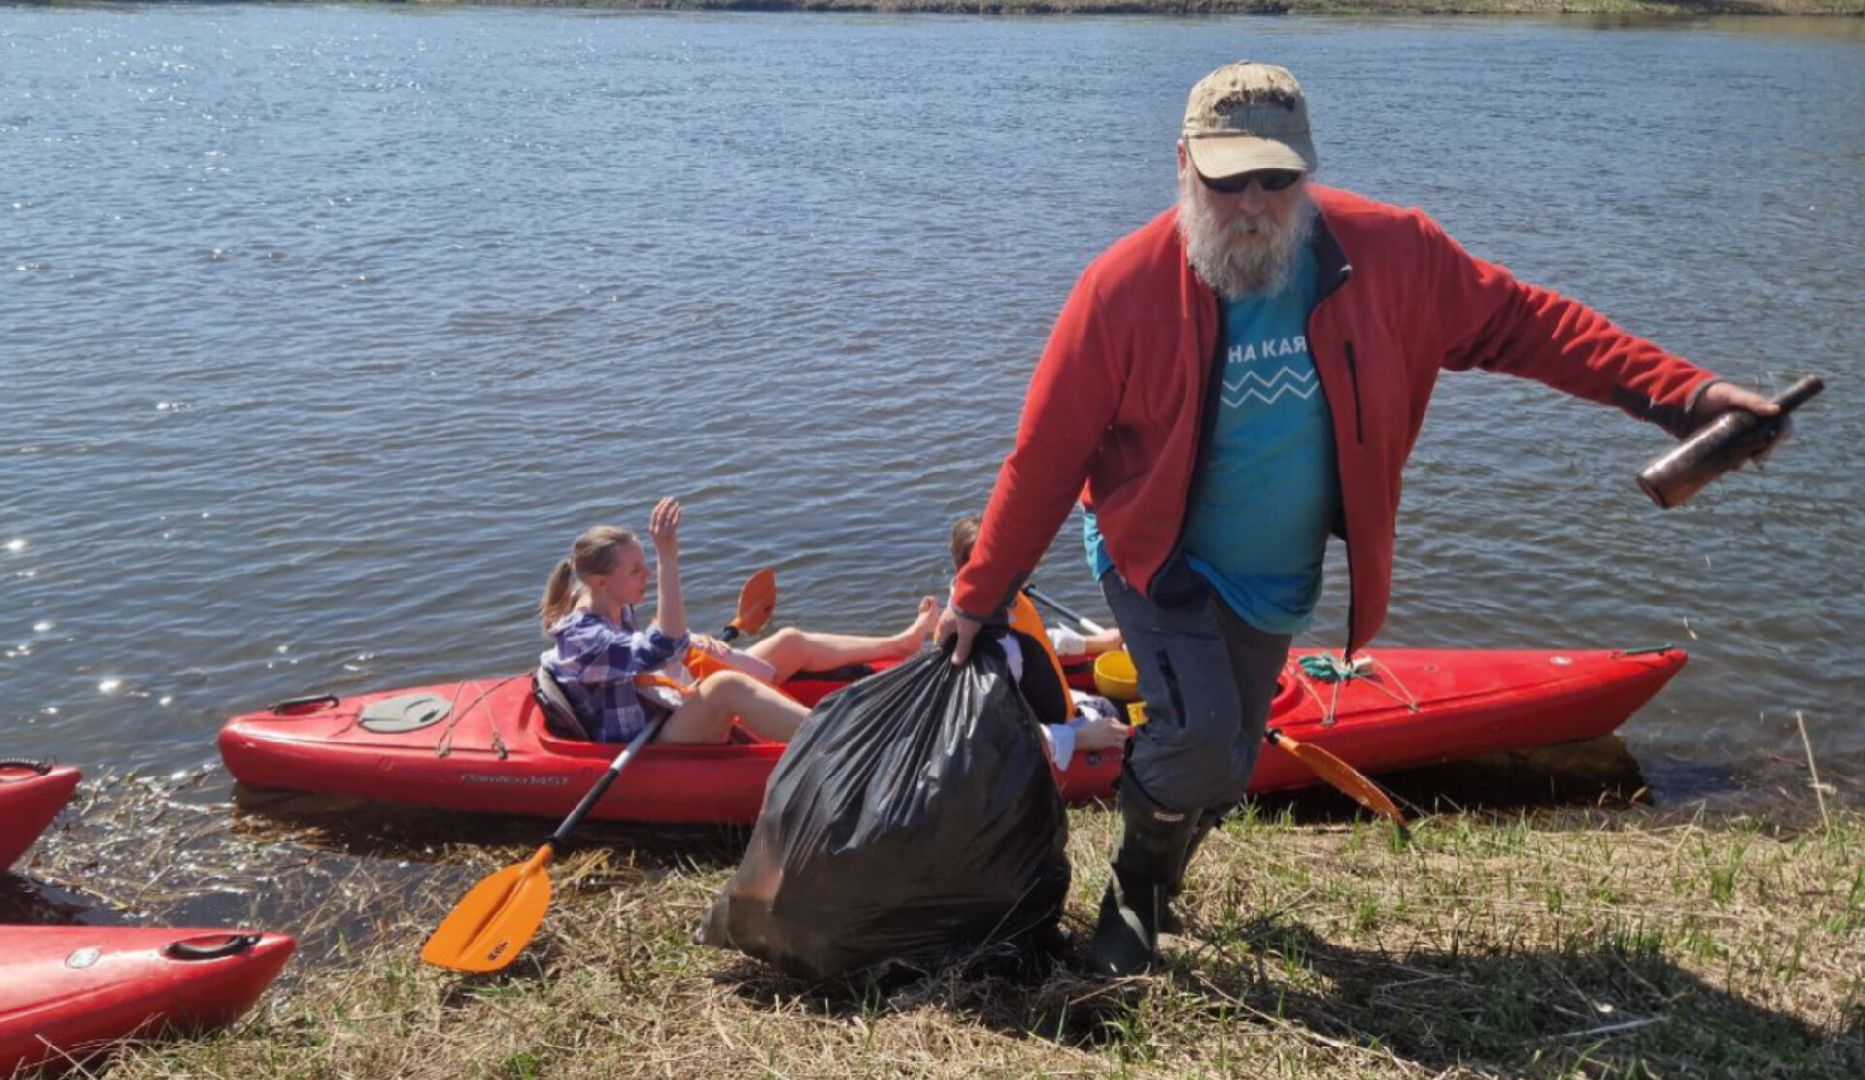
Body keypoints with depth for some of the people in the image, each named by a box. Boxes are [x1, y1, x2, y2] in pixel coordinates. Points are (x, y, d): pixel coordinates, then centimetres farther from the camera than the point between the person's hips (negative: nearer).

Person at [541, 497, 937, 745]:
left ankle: (900, 643, 14)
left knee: (790, 642, 6)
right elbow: (660, 652, -37)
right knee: (726, 684, -40)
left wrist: (692, 643, 1)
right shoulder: (579, 640, -24)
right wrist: (667, 557, -40)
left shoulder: (615, 608, 5)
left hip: (672, 719, 10)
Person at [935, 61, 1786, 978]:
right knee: (1199, 746, -21)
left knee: (1225, 767, 16)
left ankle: (1155, 886, 46)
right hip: (1160, 561, -4)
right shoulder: (1125, 287, -23)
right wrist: (978, 596, -11)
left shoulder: (1389, 255, -15)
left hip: (1278, 580, 4)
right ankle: (1134, 891, 11)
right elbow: (1046, 456, -17)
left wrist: (1681, 393, -12)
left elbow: (1517, 322, -5)